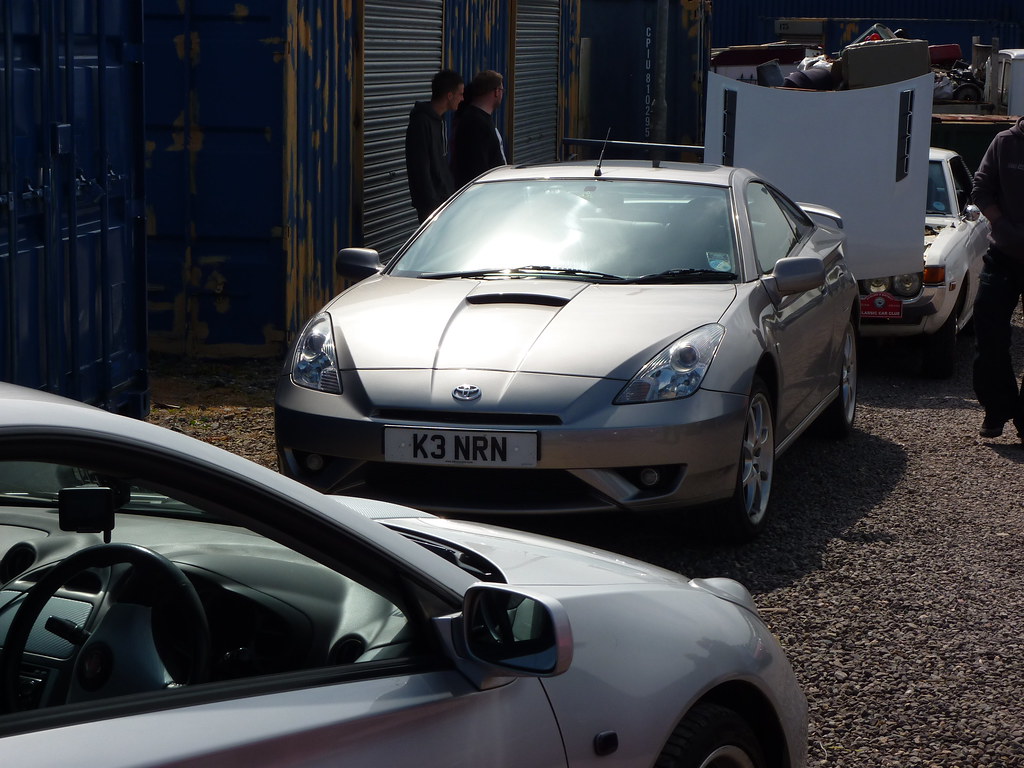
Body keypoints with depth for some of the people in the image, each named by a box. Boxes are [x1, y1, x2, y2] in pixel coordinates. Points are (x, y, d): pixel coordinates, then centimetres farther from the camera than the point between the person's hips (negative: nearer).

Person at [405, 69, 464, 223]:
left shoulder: (440, 120, 13)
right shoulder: (421, 123, -17)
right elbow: (420, 171, -20)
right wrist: (431, 204, -21)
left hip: (445, 197, 9)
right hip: (431, 203, -9)